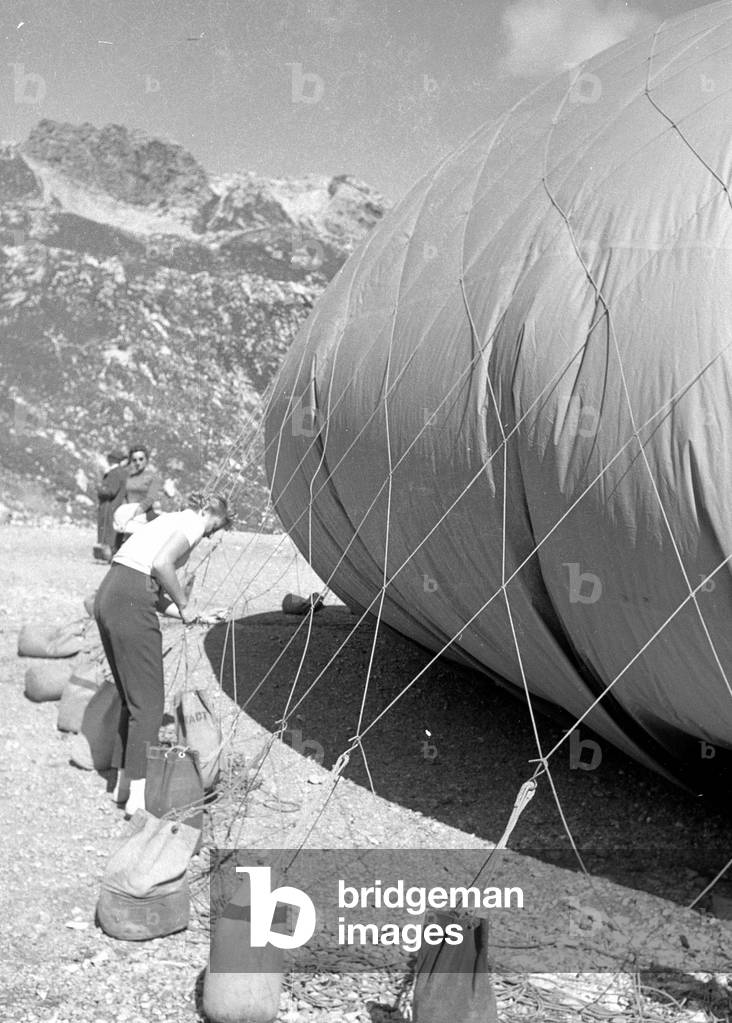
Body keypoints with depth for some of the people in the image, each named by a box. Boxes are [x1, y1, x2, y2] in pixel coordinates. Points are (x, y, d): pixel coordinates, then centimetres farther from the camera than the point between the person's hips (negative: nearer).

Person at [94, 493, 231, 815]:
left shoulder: (169, 520, 24)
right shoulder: (193, 523, -2)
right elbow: (161, 563, -17)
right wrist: (184, 604, -6)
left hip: (107, 596, 9)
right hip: (132, 603, -9)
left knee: (131, 697, 18)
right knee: (148, 701, -3)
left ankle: (124, 782, 23)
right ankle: (138, 794, -1)